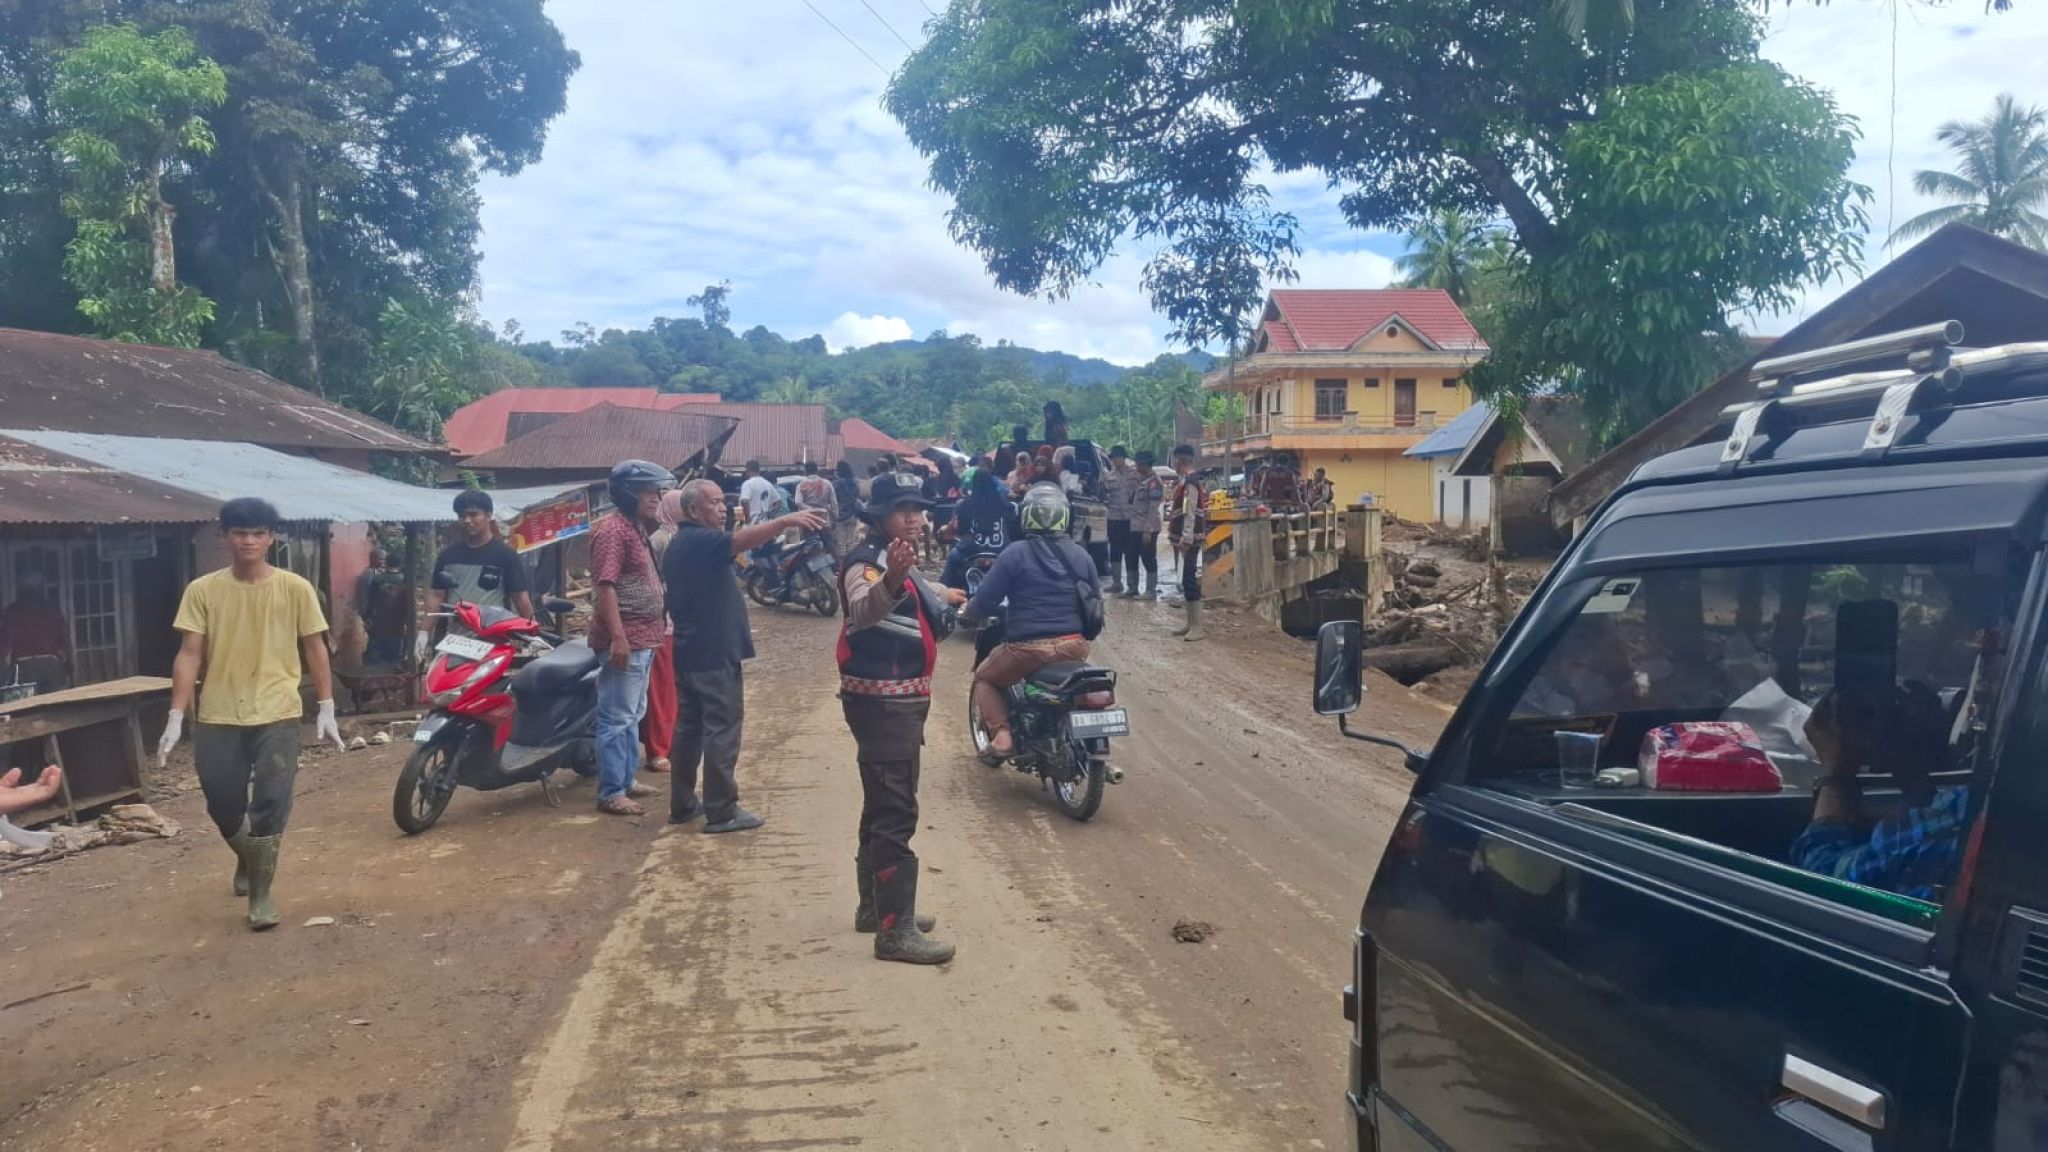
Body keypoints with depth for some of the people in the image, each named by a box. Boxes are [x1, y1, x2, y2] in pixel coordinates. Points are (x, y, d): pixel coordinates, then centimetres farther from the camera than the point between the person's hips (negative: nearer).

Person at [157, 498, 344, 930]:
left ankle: (261, 893, 6)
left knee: (270, 803, -5)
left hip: (277, 714, -1)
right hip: (218, 717, 1)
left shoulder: (295, 588, -2)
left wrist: (326, 708, 2)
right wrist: (175, 718, -6)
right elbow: (189, 655, -1)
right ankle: (247, 859, 41)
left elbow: (314, 649, 4)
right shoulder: (202, 590, -1)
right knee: (223, 805, 9)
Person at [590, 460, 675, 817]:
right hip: (625, 640, -11)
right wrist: (618, 637, -26)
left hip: (643, 639, 11)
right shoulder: (612, 530, -15)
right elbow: (605, 586, -23)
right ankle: (611, 793, -2)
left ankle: (627, 779, 28)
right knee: (617, 717, -6)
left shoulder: (636, 528, 15)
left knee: (633, 715, 18)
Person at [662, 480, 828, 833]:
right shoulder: (701, 541, -15)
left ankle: (682, 804, 21)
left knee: (689, 726, 14)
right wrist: (786, 520, -48)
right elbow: (741, 540, -35)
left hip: (689, 652, 10)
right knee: (721, 730, -5)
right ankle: (721, 811, -3)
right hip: (714, 654, -10)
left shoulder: (679, 545, 16)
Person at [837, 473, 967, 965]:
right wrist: (890, 581, -62)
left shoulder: (900, 562, 12)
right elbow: (863, 609, -43)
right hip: (882, 702, -11)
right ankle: (895, 930, -10)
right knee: (895, 814, -12)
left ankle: (875, 907, 31)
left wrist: (942, 596, 51)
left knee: (884, 808, 19)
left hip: (902, 699, 11)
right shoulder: (867, 563, -19)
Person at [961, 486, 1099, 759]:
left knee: (984, 679, 21)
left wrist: (967, 613, 14)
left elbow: (985, 601, -7)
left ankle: (1001, 734, 1)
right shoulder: (1082, 555, 6)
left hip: (1028, 647, -4)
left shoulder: (1015, 553, -8)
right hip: (1075, 645, 4)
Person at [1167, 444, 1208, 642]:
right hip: (1185, 538, 10)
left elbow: (1190, 514, -21)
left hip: (1189, 539, -10)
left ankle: (1197, 627, -10)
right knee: (1187, 580, 14)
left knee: (1190, 580, -11)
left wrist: (1186, 540, -23)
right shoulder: (1184, 482, 15)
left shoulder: (1189, 483, -16)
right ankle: (1190, 623, 20)